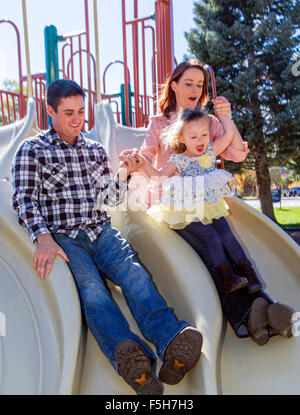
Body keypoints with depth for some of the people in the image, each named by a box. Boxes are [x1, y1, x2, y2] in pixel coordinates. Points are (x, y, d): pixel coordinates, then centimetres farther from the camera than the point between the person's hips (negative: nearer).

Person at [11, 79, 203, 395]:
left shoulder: (95, 150, 23)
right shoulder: (32, 150, 10)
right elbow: (24, 201, -2)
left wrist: (123, 176, 1)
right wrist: (43, 238, -20)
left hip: (101, 232, 3)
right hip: (62, 236, -3)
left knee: (134, 272, -29)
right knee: (89, 285, -33)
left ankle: (172, 343, -48)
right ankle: (128, 354, -55)